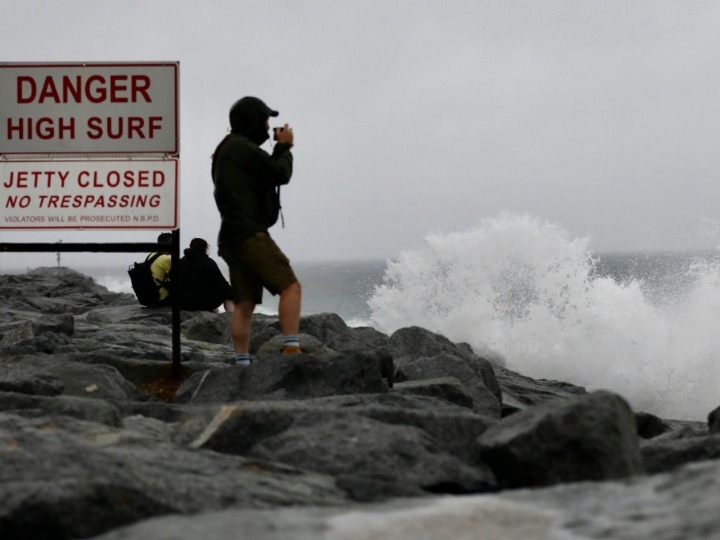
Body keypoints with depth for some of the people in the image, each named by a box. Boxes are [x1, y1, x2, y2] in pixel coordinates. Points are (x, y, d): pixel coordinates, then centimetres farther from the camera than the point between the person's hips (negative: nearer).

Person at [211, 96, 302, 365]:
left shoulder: (228, 149, 23)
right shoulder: (242, 147, -10)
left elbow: (266, 173, 25)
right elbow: (280, 174, -9)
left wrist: (280, 148, 16)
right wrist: (285, 147, 7)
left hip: (233, 238, 10)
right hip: (249, 234, -10)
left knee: (244, 303, 7)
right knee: (290, 287, -13)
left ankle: (242, 361, 4)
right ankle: (291, 348, -22)